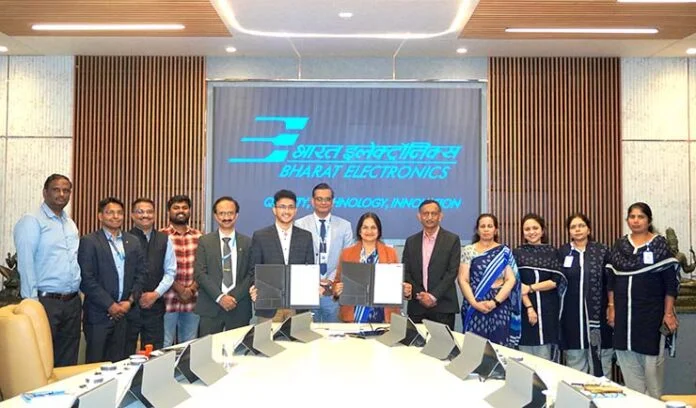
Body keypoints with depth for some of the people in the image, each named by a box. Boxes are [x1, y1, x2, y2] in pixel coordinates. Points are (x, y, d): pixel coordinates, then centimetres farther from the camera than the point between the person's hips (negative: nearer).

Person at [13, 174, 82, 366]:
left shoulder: (71, 224, 16)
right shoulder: (32, 221, -6)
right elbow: (25, 263, -12)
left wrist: (81, 290, 9)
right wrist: (32, 302, -16)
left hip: (72, 301, 7)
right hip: (45, 301, -6)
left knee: (68, 361, 11)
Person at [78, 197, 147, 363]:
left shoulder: (133, 242, 11)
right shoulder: (89, 242, -4)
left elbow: (141, 273, 10)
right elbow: (87, 279, -10)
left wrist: (130, 301, -3)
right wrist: (110, 305, -12)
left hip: (124, 311, 4)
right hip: (98, 313, -4)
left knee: (118, 361, 6)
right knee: (96, 362, 2)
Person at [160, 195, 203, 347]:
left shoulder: (199, 237, 10)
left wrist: (192, 289, -6)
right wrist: (180, 289, -11)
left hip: (192, 300, 3)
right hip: (168, 300, -3)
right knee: (164, 346, 1)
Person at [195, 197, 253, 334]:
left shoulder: (247, 243, 8)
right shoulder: (205, 241, 6)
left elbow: (251, 274, 4)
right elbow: (199, 273, -1)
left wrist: (234, 297, -9)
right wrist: (220, 297, -11)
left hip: (239, 308, 1)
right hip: (210, 308, -1)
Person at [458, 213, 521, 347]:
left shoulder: (504, 252, 7)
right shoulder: (468, 251, 4)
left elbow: (511, 280, 0)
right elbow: (462, 280, -1)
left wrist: (495, 301, -12)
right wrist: (474, 303, -13)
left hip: (499, 307, 1)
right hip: (474, 308, 0)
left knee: (499, 346, -4)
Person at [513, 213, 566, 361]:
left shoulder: (552, 252, 8)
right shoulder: (517, 253, 5)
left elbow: (556, 281, -1)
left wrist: (530, 287, -11)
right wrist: (529, 307, -13)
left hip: (548, 309, 1)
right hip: (525, 307, -1)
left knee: (545, 356, 1)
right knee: (526, 352, 0)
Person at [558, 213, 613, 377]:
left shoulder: (602, 251, 4)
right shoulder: (562, 253, 8)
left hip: (598, 314, -1)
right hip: (572, 315, 1)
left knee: (600, 362, 4)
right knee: (575, 360, 6)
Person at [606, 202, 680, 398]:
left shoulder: (660, 245, -4)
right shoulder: (619, 245, 7)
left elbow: (671, 281, -6)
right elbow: (611, 279, 11)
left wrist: (668, 313, -10)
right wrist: (611, 307, 6)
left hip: (651, 313, -3)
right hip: (624, 313, 4)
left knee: (651, 360, 1)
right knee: (628, 360, 7)